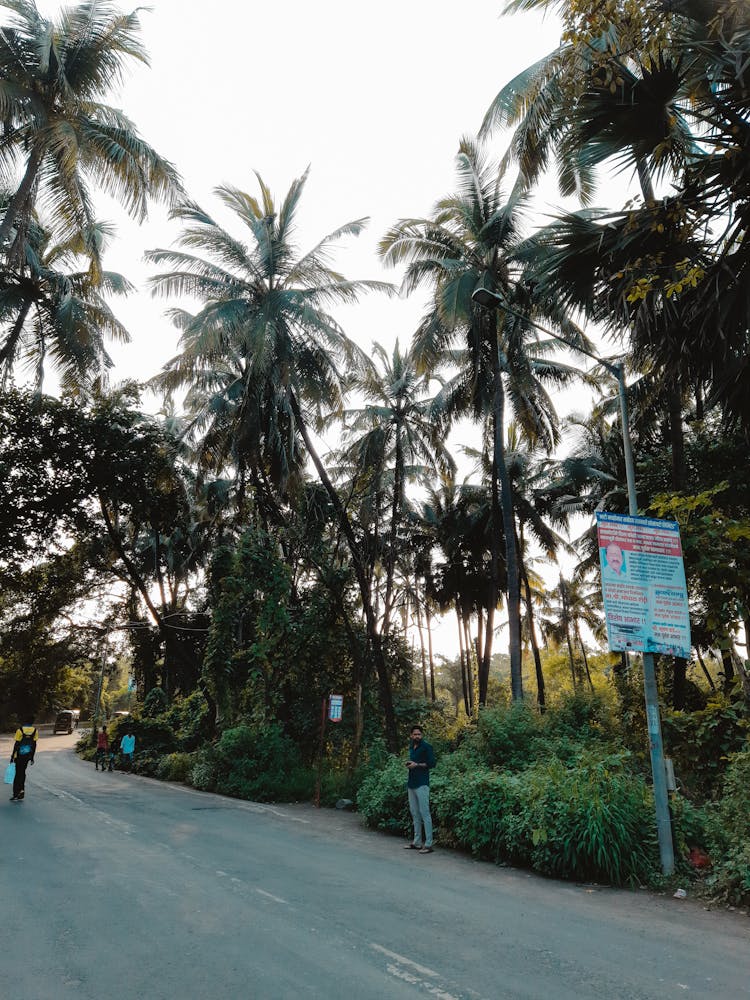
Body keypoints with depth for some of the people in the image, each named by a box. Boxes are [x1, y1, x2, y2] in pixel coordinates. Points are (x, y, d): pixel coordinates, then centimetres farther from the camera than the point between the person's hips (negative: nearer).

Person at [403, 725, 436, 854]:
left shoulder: (426, 747, -6)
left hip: (422, 784, -7)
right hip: (411, 784, 8)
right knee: (414, 813, 11)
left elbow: (432, 763, -11)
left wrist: (417, 764, -15)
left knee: (424, 813, -7)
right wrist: (409, 763, 6)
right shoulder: (411, 747, 16)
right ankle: (417, 842, 19)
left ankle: (428, 844, -4)